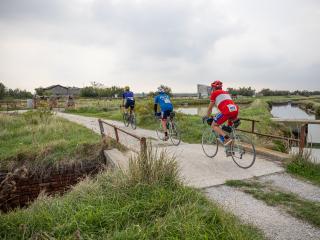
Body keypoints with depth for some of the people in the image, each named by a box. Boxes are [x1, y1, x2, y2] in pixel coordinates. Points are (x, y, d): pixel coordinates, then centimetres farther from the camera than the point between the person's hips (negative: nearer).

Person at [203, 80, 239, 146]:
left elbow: (210, 108, 18)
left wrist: (207, 117, 32)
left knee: (214, 125, 8)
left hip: (227, 111, -7)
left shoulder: (214, 93, 14)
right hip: (235, 110, 7)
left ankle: (226, 138, -10)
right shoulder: (226, 92, 33)